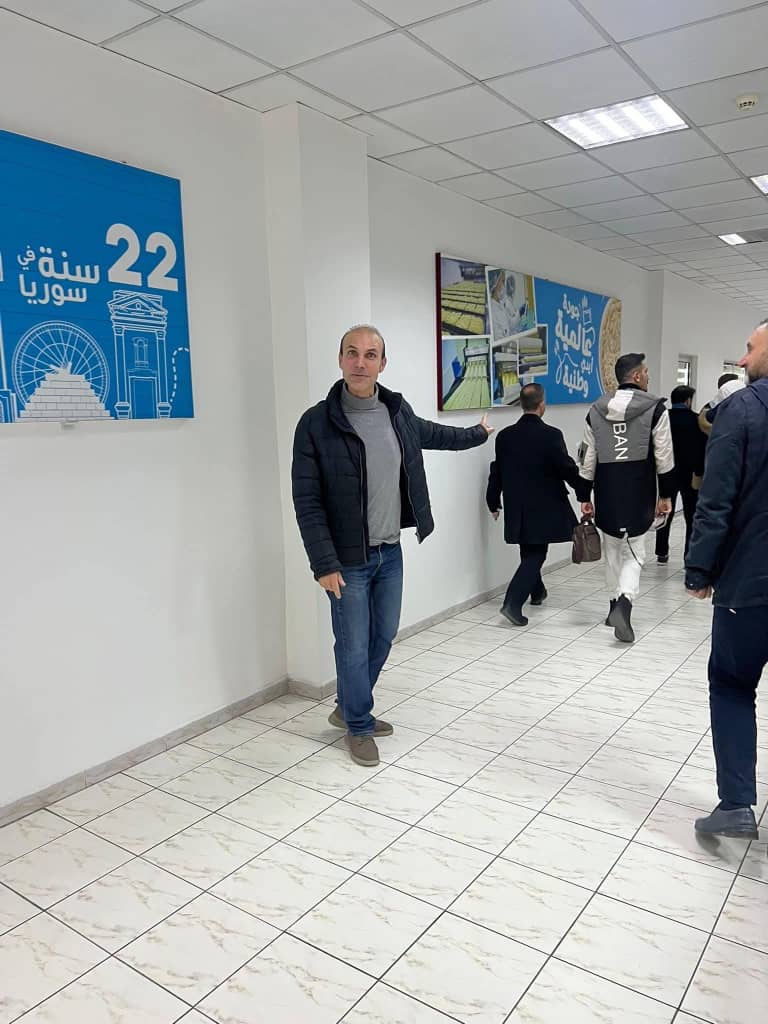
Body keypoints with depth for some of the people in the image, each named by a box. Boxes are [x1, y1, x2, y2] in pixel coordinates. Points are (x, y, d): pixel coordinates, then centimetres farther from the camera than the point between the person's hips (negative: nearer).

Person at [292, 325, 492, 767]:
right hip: (348, 559, -6)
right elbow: (307, 502, -14)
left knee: (383, 636, 17)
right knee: (354, 646, 4)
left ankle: (348, 708, 39)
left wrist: (477, 433, 38)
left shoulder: (398, 410, 0)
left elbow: (429, 433, 24)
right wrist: (325, 564, -18)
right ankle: (359, 726, 27)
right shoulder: (317, 422, -15)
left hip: (390, 552, 6)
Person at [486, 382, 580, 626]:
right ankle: (513, 602, -12)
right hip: (543, 508, -5)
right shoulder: (551, 435, -15)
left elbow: (497, 472, 6)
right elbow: (568, 469, -11)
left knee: (529, 551, 22)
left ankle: (536, 591, 42)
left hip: (516, 507, 5)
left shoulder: (505, 436, -1)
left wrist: (493, 503, 18)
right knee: (535, 555, 1)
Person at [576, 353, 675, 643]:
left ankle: (617, 604, 27)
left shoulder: (596, 411, 5)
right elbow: (664, 459, -4)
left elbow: (587, 460, 7)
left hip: (606, 493, 3)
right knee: (634, 553, 3)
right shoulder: (655, 409, -6)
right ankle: (624, 601, -17)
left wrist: (584, 497, 12)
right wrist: (665, 495, 5)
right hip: (639, 493, -3)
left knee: (613, 550, 18)